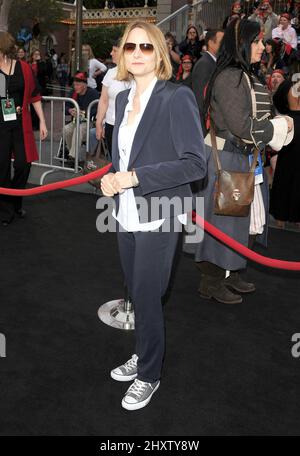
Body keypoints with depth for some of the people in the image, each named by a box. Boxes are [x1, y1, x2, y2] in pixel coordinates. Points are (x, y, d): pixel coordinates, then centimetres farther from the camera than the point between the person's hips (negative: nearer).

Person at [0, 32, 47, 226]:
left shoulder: (24, 68, -1)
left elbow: (34, 96, 6)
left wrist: (42, 121, 4)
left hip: (21, 124, 1)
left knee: (23, 164, 1)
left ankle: (16, 202, 26)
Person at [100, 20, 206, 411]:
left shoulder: (177, 97, -13)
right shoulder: (123, 98, 8)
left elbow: (195, 164, -18)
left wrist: (135, 177, -21)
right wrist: (111, 178, -3)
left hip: (158, 217, -6)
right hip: (126, 214, 7)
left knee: (147, 299, 4)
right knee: (137, 294, 18)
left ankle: (149, 375, 25)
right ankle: (143, 355, 40)